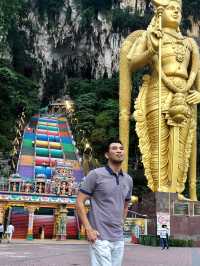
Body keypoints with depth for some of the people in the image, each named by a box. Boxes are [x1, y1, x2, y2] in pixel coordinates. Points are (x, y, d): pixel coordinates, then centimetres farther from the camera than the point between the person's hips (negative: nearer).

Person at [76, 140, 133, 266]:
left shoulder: (128, 179, 10)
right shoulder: (96, 174, -7)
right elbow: (79, 202, -7)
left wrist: (120, 225, 14)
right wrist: (89, 229, -13)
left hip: (119, 239, 6)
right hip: (100, 237, -6)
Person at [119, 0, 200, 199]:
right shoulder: (148, 36, 12)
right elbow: (132, 64, 0)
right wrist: (151, 51, -15)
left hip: (184, 98, 4)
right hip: (158, 94, -4)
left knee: (180, 145, -2)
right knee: (159, 144, -10)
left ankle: (175, 190, 0)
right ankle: (160, 190, -10)